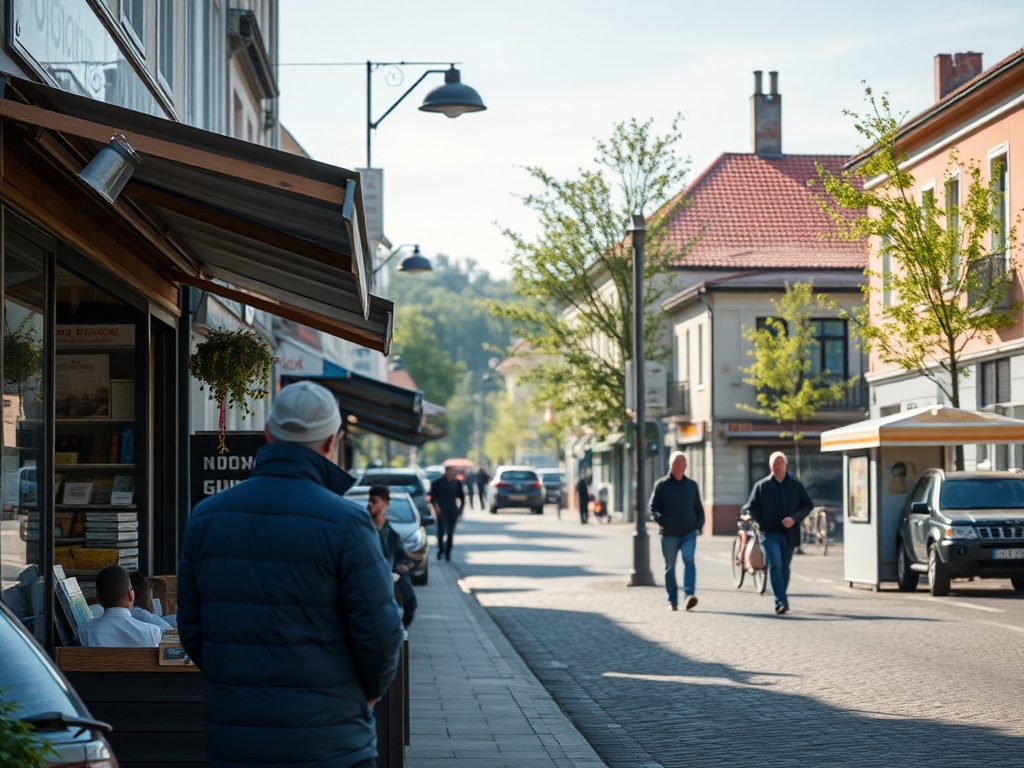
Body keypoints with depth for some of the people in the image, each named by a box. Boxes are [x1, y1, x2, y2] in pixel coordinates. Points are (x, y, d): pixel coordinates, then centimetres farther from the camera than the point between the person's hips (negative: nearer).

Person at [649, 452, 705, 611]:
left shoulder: (692, 485, 13)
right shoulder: (661, 485, 4)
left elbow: (698, 508, 19)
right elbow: (653, 508, 1)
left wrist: (699, 525, 2)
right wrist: (663, 521, -17)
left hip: (689, 533, 1)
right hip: (669, 534, -1)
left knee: (689, 560, -19)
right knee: (670, 567, 5)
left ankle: (689, 595, -29)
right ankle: (672, 601, 14)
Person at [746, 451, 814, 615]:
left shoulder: (796, 485, 8)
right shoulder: (761, 485, 6)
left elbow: (808, 505, 7)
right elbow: (752, 508, 11)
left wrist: (795, 518, -7)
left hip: (789, 534, 2)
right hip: (770, 534, -2)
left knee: (784, 568, 11)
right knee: (775, 565, -16)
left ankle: (781, 600, 27)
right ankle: (781, 602, -20)